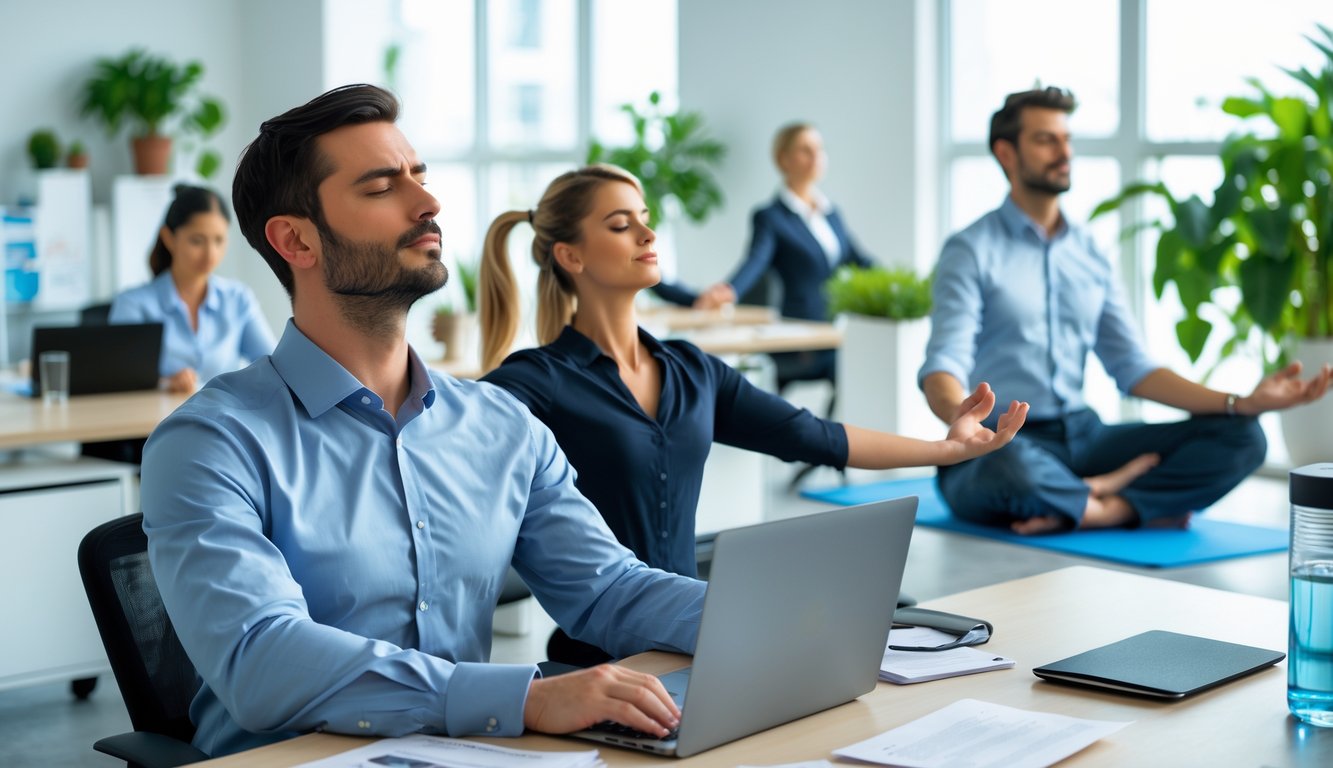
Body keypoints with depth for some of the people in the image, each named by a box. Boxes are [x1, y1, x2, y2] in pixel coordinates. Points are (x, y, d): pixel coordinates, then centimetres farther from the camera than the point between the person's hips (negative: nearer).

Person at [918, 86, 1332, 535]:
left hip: (1083, 435, 6)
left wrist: (1242, 403, -3)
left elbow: (1131, 369, 10)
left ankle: (1091, 509, -26)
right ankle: (1131, 508, -14)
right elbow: (942, 368, -16)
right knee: (1013, 466, -43)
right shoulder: (971, 251, -3)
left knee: (1241, 438, -10)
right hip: (1002, 444, -6)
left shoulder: (1090, 257, 16)